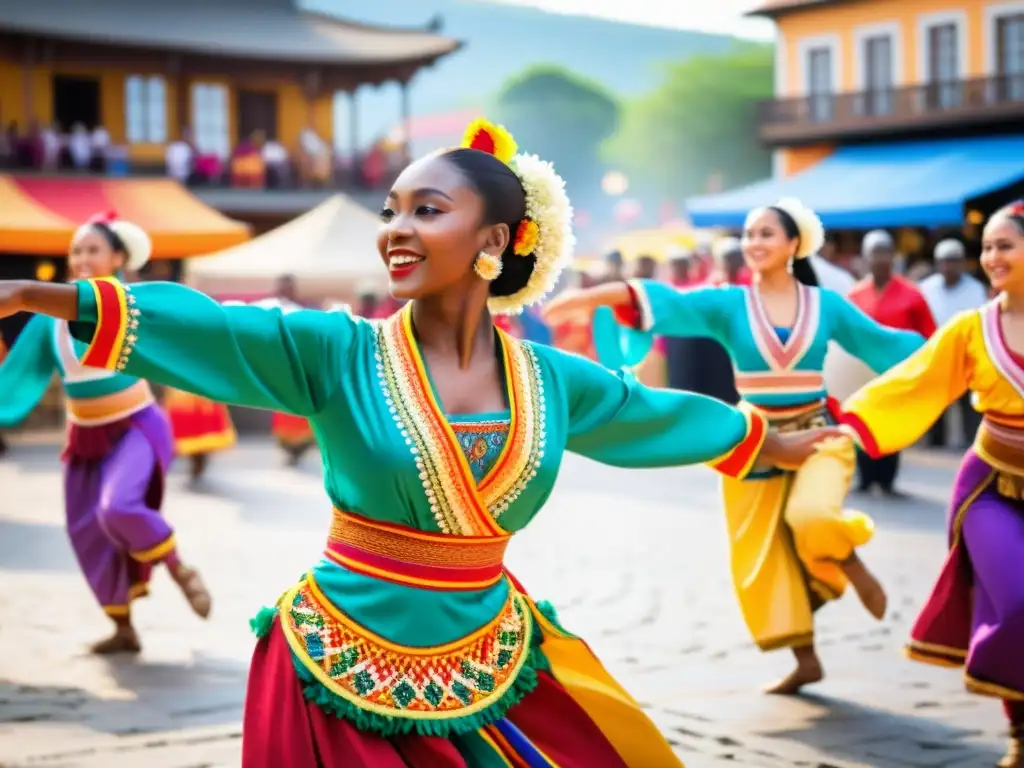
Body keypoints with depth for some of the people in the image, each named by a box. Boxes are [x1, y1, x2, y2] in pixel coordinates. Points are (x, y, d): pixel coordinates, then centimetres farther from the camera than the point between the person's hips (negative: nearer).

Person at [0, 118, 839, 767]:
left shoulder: (551, 378, 0)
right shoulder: (338, 352, -10)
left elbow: (660, 413, 15)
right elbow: (202, 324, -21)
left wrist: (779, 445, 29)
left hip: (488, 670, 3)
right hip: (341, 676, -3)